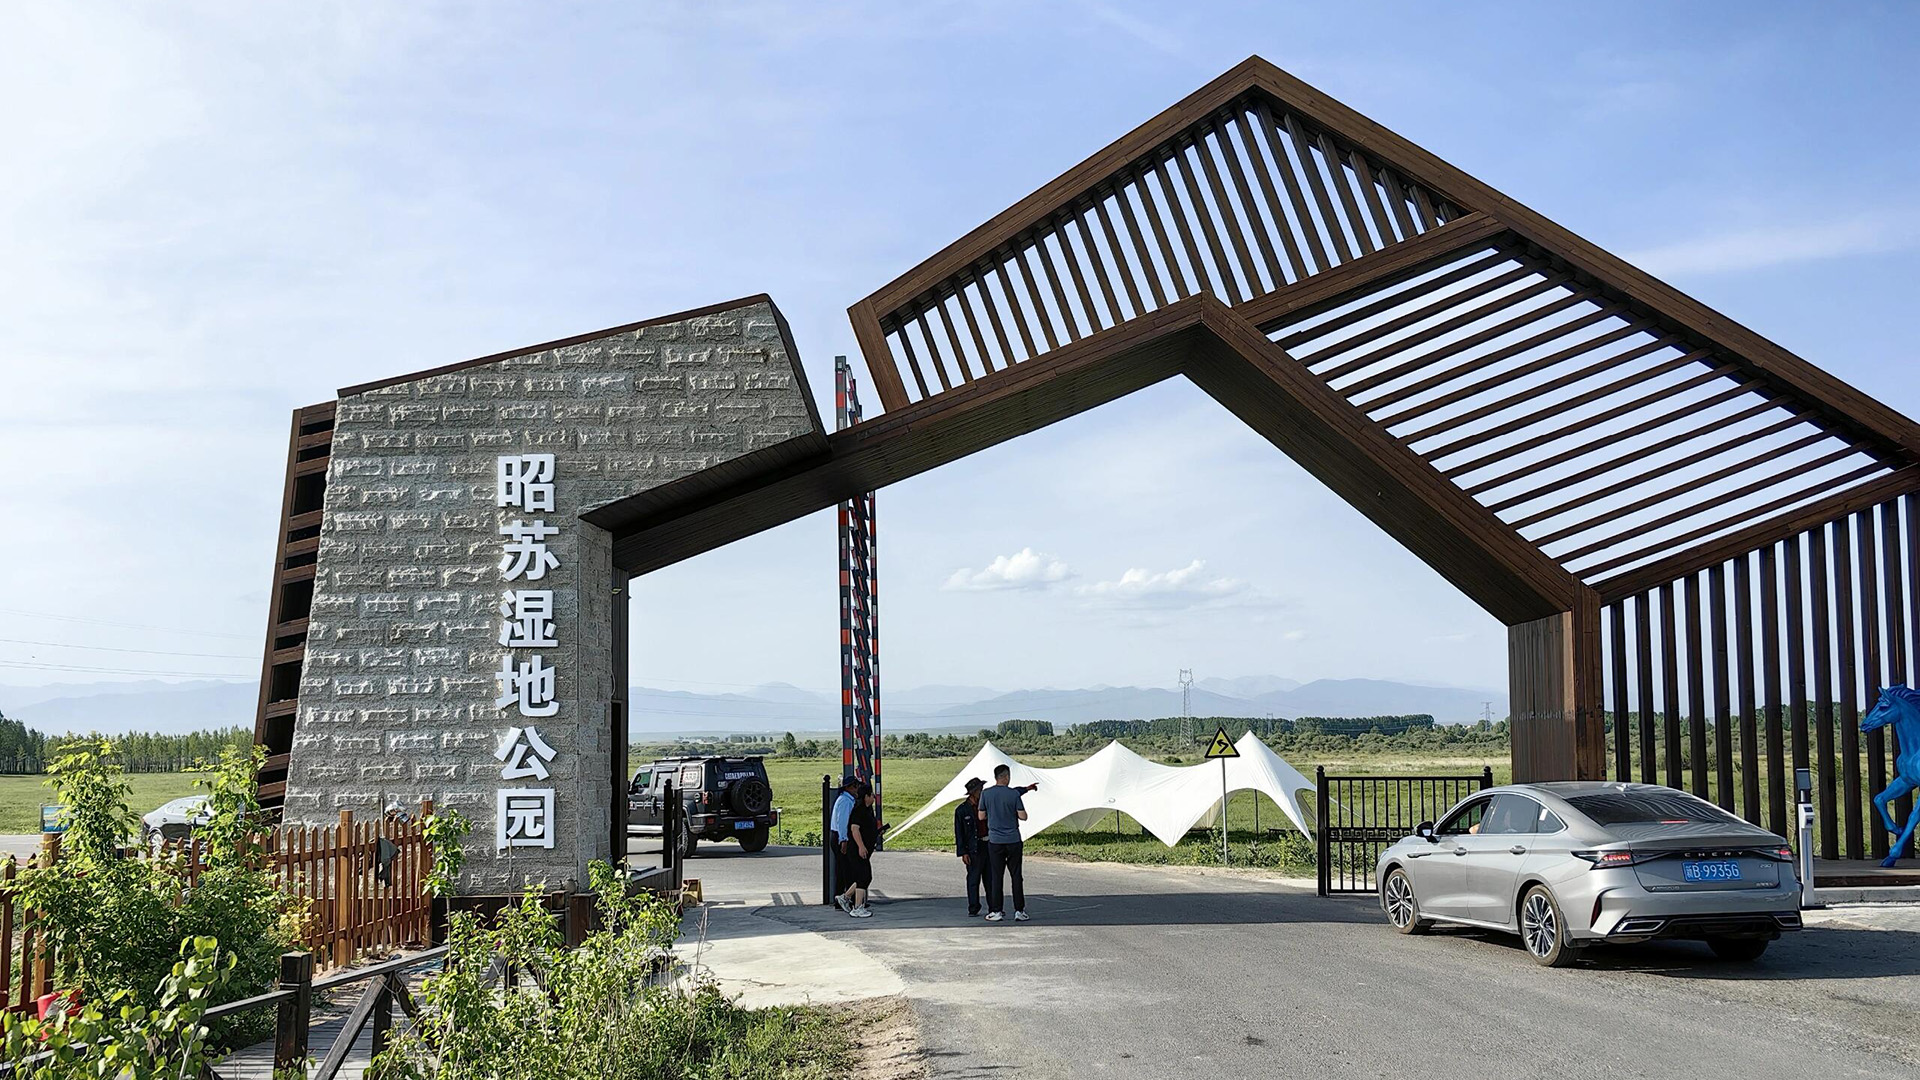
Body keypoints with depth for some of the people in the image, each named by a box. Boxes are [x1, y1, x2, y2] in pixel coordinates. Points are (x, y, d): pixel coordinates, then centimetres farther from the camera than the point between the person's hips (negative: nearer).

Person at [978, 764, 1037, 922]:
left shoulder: (986, 794, -2)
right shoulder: (1014, 794, -7)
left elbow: (981, 817, 6)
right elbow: (1023, 816, -5)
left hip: (995, 840, 1)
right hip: (1013, 840, -1)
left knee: (996, 876, 6)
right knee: (1016, 875, 5)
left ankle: (996, 911, 5)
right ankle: (1019, 911, 6)